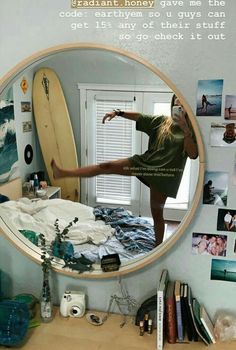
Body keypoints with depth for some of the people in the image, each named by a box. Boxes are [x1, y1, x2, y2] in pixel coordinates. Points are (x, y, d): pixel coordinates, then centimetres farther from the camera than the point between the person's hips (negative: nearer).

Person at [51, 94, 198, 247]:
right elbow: (138, 117, 5)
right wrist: (118, 112, -7)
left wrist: (186, 130, -28)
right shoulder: (161, 121, 3)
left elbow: (193, 154, -19)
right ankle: (62, 173, 1)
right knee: (106, 166, -3)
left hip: (164, 175, -3)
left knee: (157, 213, 5)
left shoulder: (191, 129, -6)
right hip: (145, 162, 4)